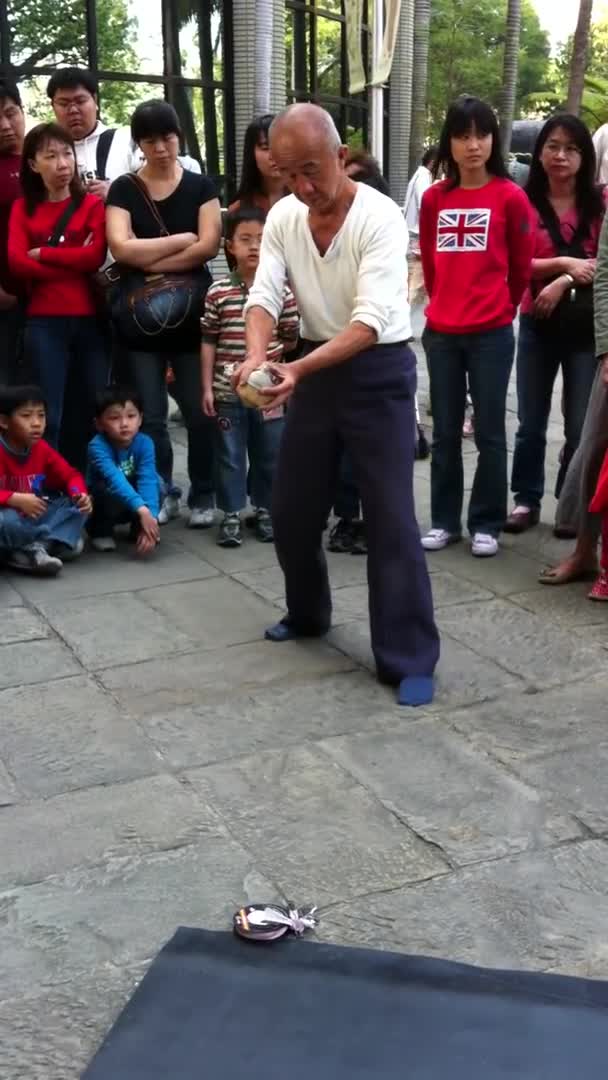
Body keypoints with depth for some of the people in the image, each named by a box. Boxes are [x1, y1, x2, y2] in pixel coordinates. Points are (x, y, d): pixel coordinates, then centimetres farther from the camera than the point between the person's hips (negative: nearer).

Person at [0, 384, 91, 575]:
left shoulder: (42, 449, 0)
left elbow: (70, 475, 6)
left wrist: (80, 494, -16)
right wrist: (16, 500, -36)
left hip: (35, 516, 7)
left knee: (78, 506, -8)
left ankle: (34, 549, -23)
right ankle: (55, 541, -16)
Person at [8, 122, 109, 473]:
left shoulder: (92, 204, 8)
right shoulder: (23, 208, 11)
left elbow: (96, 256, -7)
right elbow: (16, 262, -3)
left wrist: (43, 253, -6)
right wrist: (74, 262, -9)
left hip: (90, 318, 0)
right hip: (44, 322, 0)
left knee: (95, 411, 3)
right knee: (47, 415, -2)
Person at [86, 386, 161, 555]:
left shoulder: (144, 443, -20)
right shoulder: (98, 446, -29)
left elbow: (148, 480, -31)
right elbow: (115, 479, -42)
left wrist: (151, 516, -46)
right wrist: (142, 510, -54)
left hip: (133, 508, 3)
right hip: (104, 502, -3)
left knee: (155, 482, -26)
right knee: (106, 490, -36)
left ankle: (138, 528, -1)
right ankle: (101, 532, -7)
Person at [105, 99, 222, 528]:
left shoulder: (201, 187, 4)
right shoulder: (123, 190, 4)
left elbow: (209, 247, -9)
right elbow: (121, 247, -11)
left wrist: (151, 262, -10)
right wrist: (182, 240, -9)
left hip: (192, 314, -1)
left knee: (200, 411, 3)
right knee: (148, 416, 5)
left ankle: (203, 496, 17)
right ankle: (161, 493, 21)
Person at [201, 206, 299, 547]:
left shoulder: (282, 291, -3)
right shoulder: (218, 293, -3)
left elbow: (291, 339, 5)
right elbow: (209, 342, -1)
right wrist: (207, 387, -3)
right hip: (228, 391, -1)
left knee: (269, 455, 10)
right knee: (230, 455, 7)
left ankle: (265, 511, 26)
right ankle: (232, 515, 18)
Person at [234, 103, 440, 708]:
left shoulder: (380, 217, -20)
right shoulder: (282, 216, -2)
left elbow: (370, 320, -28)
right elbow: (264, 296, -8)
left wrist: (298, 369, -39)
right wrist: (256, 357, -30)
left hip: (379, 371, -6)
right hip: (315, 368, 6)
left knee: (390, 518, -8)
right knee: (291, 509, 12)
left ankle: (409, 658, -1)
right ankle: (307, 614, 36)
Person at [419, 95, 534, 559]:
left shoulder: (511, 196, -5)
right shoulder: (434, 198, 5)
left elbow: (521, 266, 5)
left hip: (492, 333, -3)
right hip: (441, 332, 3)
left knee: (490, 433, 4)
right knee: (445, 433, 10)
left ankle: (487, 524, 15)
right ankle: (444, 520, 21)